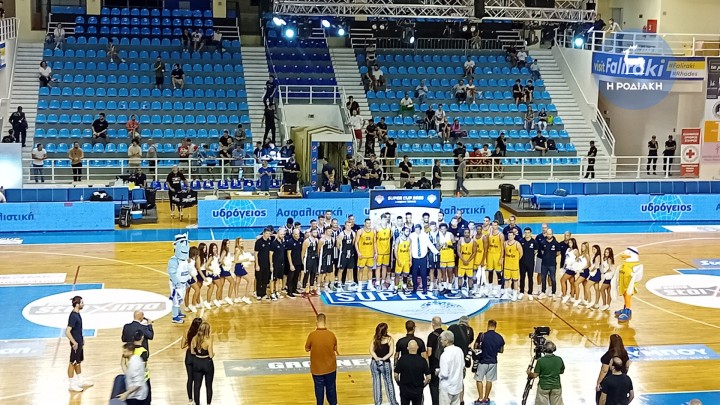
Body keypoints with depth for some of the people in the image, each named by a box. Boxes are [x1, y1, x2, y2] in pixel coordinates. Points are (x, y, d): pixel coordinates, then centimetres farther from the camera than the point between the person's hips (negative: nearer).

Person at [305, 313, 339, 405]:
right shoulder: (331, 335, -12)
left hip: (317, 368, -2)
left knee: (319, 389, 13)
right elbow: (335, 349, 3)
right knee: (331, 387, 19)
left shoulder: (312, 335, -19)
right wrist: (337, 353, 25)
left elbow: (307, 349, -6)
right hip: (330, 367, 2)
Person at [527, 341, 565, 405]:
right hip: (556, 387, 3)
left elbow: (535, 375, -10)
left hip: (543, 387, -2)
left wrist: (529, 373, 9)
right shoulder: (559, 360, -6)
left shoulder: (540, 361, -15)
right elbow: (562, 371, 10)